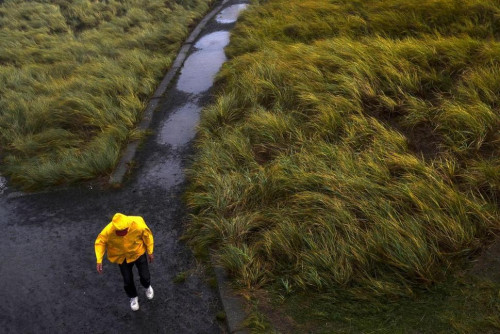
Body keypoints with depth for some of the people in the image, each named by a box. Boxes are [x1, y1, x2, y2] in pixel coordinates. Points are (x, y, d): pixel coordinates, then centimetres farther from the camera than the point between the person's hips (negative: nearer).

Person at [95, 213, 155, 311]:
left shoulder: (138, 225, -36)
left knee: (145, 276, 9)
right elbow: (100, 242, -17)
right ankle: (133, 297, 44)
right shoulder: (108, 231, -36)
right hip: (122, 257, 1)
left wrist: (150, 252, -5)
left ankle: (147, 287, 48)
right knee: (128, 280, 10)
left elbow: (147, 236, -16)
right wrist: (99, 260, -24)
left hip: (138, 252, 0)